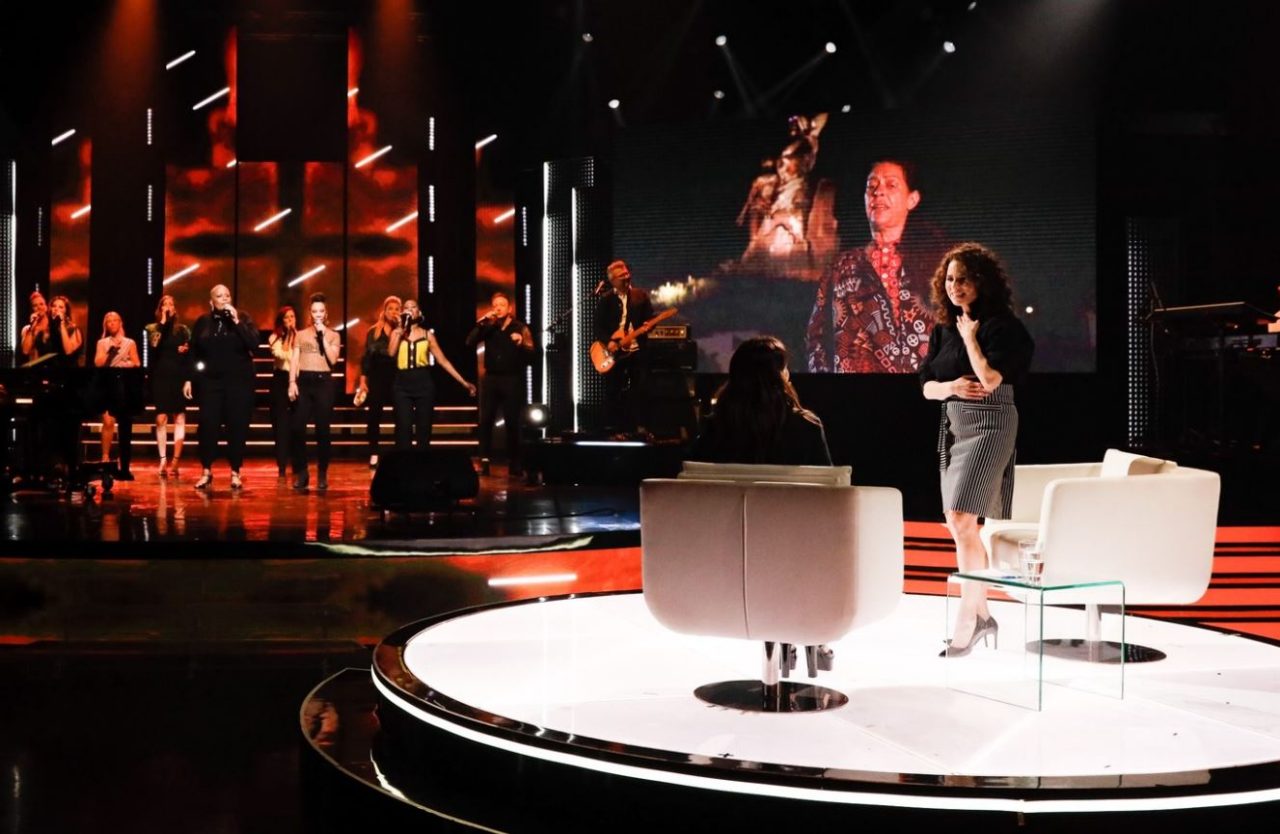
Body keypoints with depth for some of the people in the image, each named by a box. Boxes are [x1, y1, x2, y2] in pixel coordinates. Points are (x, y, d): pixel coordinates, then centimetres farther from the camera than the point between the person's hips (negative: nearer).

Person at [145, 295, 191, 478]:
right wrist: (163, 321, -9)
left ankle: (175, 462, -4)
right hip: (160, 378, 0)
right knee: (161, 419, -3)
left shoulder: (183, 329, 11)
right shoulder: (152, 328, 8)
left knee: (179, 419, -4)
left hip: (179, 378, 0)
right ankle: (162, 462, -1)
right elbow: (154, 344, -12)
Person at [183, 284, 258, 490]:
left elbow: (254, 344, -11)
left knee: (237, 427, 1)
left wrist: (237, 322, -16)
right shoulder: (203, 322, 7)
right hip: (210, 381, 1)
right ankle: (206, 472, 6)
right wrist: (189, 379, 4)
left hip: (239, 381, -1)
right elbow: (194, 353, 9)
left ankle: (235, 473, 9)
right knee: (208, 426, -4)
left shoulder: (243, 318, 3)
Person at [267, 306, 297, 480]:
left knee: (297, 424, 3)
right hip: (281, 380, 0)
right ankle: (282, 466, 2)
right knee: (281, 424, 0)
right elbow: (281, 355, -13)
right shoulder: (274, 338, 3)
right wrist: (288, 336, -7)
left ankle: (297, 466, 12)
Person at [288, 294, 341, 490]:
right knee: (298, 428, -5)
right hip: (303, 381, 1)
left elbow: (333, 359, -5)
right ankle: (301, 473, 4)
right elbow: (294, 360, 6)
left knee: (323, 429, 0)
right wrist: (292, 382, -7)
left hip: (324, 382, -1)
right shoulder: (301, 334, 12)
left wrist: (323, 336, -6)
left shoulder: (333, 336, 9)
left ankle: (322, 474, 6)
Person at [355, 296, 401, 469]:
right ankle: (373, 455, 10)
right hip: (377, 378, 1)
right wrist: (363, 381, 1)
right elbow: (366, 358, 6)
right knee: (374, 416, 2)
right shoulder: (374, 331, 6)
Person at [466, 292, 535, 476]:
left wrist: (521, 343, -26)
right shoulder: (489, 328, 8)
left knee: (512, 422, 0)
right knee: (485, 421, -2)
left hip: (512, 380, -2)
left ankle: (514, 463, 8)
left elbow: (530, 356, -7)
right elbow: (470, 342, -6)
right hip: (491, 379, 2)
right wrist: (482, 322, -15)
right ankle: (484, 462, 1)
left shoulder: (520, 328, 0)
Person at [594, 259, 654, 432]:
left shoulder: (641, 295, 8)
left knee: (639, 391, -2)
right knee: (613, 392, 2)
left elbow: (651, 319, 7)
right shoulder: (605, 299, 3)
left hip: (638, 350, 1)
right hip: (614, 352, -1)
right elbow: (599, 326, -1)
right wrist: (608, 342, -15)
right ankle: (613, 429, 9)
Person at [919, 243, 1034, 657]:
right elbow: (926, 385, 12)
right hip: (952, 426, 8)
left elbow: (991, 377, -20)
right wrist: (951, 387, -9)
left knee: (960, 518, -17)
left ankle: (966, 618, -10)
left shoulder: (1000, 325, -7)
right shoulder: (943, 330, 13)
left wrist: (969, 335, -9)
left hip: (989, 426, -8)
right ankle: (981, 614, 23)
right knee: (961, 524, 11)